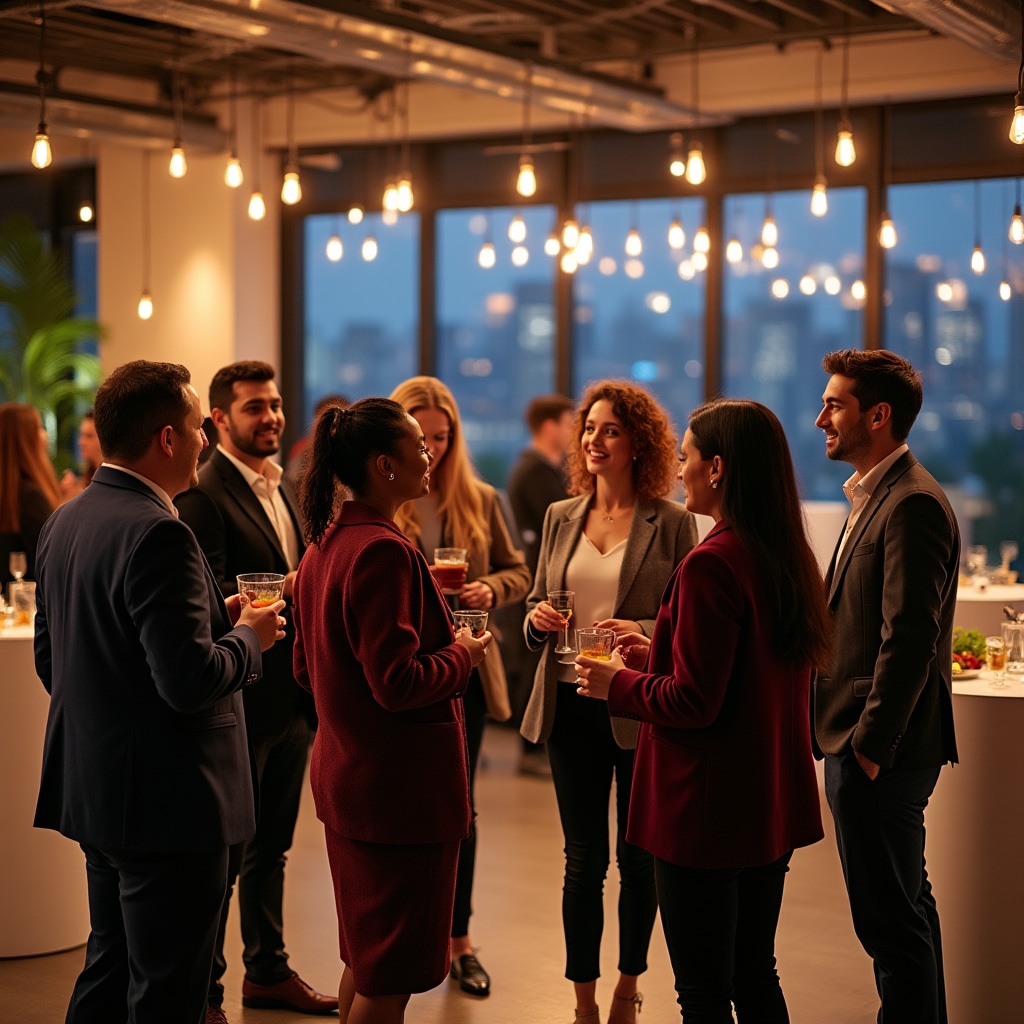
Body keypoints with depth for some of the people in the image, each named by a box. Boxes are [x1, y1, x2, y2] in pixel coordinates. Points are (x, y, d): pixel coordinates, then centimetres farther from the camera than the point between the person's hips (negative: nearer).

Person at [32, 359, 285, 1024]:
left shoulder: (64, 521, 7)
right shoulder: (158, 533, -22)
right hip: (167, 799, -10)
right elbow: (190, 680, -27)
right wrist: (247, 636, -7)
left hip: (92, 788, 10)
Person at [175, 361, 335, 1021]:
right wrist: (288, 590, -29)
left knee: (271, 848, 19)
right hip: (238, 702, -8)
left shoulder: (283, 488, 14)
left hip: (292, 698, 8)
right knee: (222, 853, 3)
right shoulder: (202, 494, -14)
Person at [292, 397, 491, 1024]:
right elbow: (398, 684, -26)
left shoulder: (326, 543, 8)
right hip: (401, 785, -10)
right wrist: (463, 654, -8)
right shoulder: (383, 551, -21)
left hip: (347, 777, 10)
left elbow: (308, 670, 15)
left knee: (365, 959, 22)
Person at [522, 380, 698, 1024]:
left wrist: (642, 632, -23)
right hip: (572, 706, 3)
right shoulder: (561, 517, 8)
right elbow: (537, 603, 15)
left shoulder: (672, 522, -5)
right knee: (583, 859, 9)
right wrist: (538, 619, -7)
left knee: (639, 856, 10)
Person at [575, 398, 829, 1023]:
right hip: (771, 804, 9)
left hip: (707, 808, -9)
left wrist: (617, 684, -4)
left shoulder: (711, 563, -20)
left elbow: (693, 702, -20)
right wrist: (657, 656, 16)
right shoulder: (793, 558, 6)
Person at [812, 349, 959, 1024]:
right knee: (909, 907, 19)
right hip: (869, 744, 11)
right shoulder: (876, 496, 16)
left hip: (879, 753, -11)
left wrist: (871, 745, -18)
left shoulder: (913, 504, -17)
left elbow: (910, 638, -22)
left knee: (892, 921, -3)